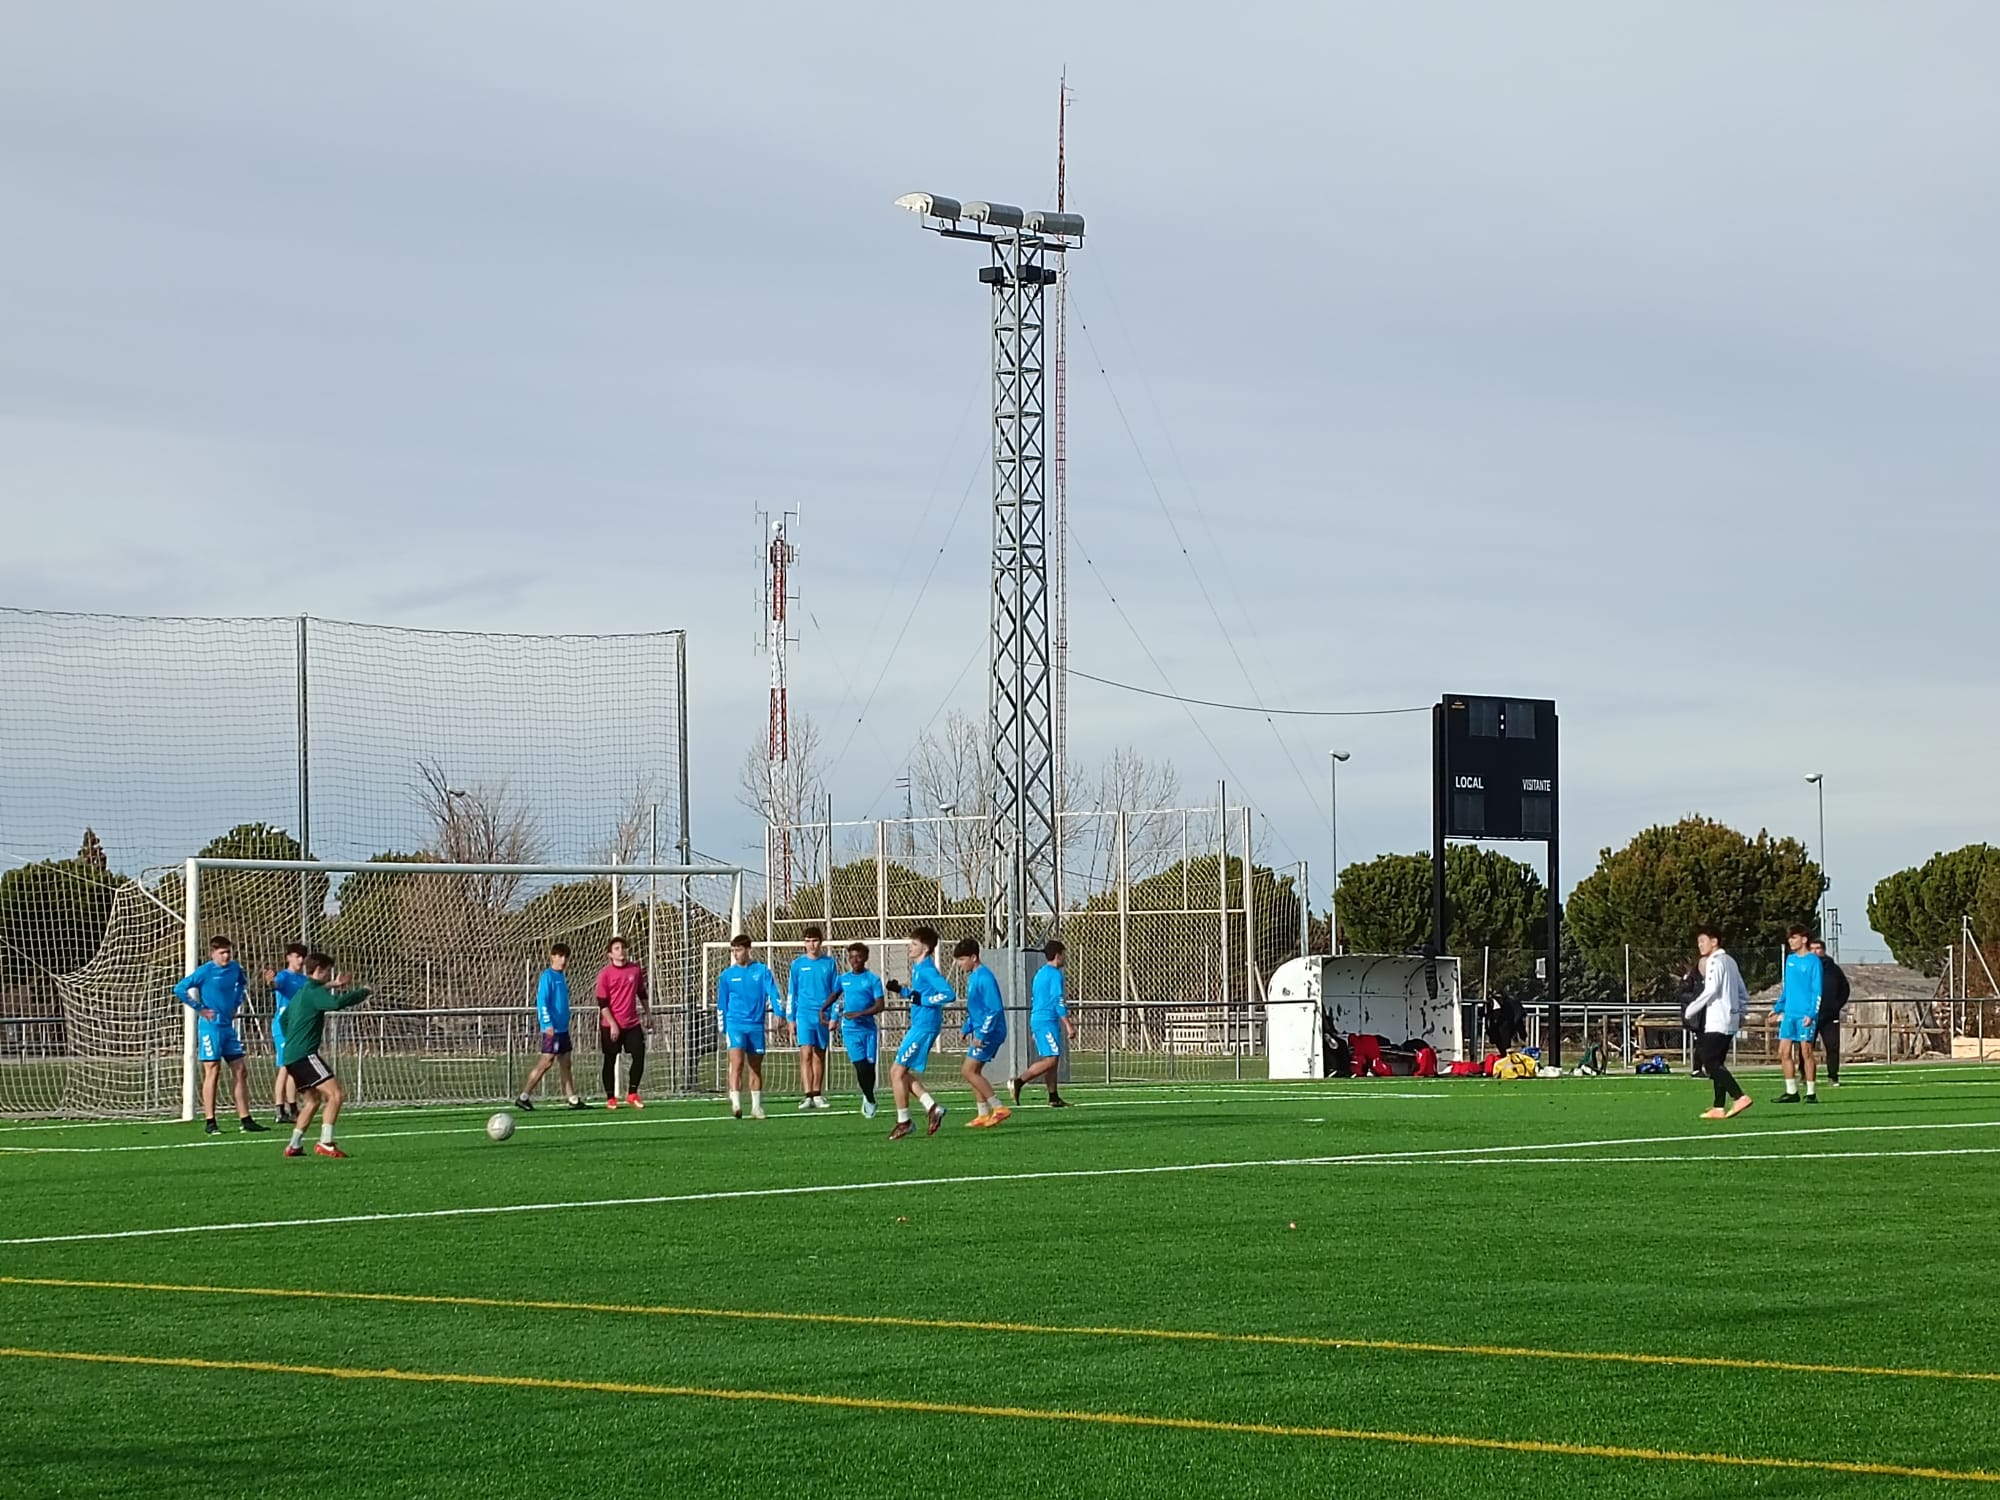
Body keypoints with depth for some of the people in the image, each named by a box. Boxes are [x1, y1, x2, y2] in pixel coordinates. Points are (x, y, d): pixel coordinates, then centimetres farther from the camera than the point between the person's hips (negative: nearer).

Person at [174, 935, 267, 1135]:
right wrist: (199, 1009, -12)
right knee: (212, 1072, -6)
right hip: (210, 1027, -7)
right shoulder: (205, 972, -12)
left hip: (228, 1027, 7)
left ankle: (245, 1118, 11)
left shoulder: (235, 968, 6)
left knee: (240, 1071, 5)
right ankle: (209, 1122, -2)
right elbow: (179, 990, -14)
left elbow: (241, 985, 29)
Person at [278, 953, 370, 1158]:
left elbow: (284, 1019, 36)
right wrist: (363, 993, -15)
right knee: (335, 1095, -15)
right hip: (305, 1055, -10)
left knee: (313, 1100, 23)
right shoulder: (314, 992, -10)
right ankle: (325, 1143, -22)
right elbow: (337, 1003, -29)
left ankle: (294, 1146, 22)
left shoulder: (300, 993, 20)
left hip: (291, 1056, 10)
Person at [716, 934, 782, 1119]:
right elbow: (721, 1005, 12)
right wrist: (722, 1028, 9)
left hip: (756, 1025, 1)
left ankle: (757, 1107, 16)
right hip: (735, 1025, -1)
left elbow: (774, 993, -2)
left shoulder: (762, 971, 4)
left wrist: (780, 1013, -16)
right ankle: (736, 1104, -24)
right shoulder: (727, 975, 6)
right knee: (737, 1063, -17)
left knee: (755, 1067, 8)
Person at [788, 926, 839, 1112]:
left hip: (823, 1015, 2)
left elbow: (836, 992, 9)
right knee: (806, 1054, -13)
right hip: (804, 1014, -2)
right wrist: (791, 1018, 4)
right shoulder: (798, 964, 4)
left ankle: (817, 1095, 15)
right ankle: (808, 1096, -18)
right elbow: (791, 992, 8)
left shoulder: (830, 963, 6)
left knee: (820, 1055, 8)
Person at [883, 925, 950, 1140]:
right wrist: (901, 990, 15)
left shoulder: (927, 970, -16)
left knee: (897, 1072, -6)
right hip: (918, 1026, 10)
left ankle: (903, 1121, 2)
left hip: (924, 1027, -10)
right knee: (902, 1072, 13)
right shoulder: (917, 967, 14)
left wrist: (922, 1000, -21)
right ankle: (932, 1107, 13)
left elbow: (949, 994, -25)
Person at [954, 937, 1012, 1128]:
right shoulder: (972, 977, 14)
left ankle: (999, 1108, -10)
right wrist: (968, 1028, 19)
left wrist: (982, 1034, -23)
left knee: (968, 1071, -11)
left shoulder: (984, 977, -18)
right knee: (974, 1072, 11)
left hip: (989, 1032, -10)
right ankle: (984, 1115, 15)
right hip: (981, 1031, 10)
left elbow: (995, 1009, -23)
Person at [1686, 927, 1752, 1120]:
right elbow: (1743, 993, 20)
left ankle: (1740, 1097, -22)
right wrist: (1742, 1013, 21)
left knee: (1710, 1061, -12)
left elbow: (1711, 990, -19)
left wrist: (1691, 1009, -12)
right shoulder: (1730, 961, 18)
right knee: (1716, 1064, 10)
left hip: (1717, 1021, -10)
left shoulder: (1715, 961, -10)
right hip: (1730, 1020, 10)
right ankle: (1719, 1108, 6)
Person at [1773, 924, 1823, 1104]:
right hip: (1789, 1013, 7)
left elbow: (1817, 990, -10)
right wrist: (1778, 1007, 18)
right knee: (1784, 1052, 4)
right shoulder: (1790, 959, 13)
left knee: (1806, 1052, -4)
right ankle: (1791, 1091, 11)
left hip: (1805, 1014, -7)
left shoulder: (1813, 961, -7)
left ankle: (1811, 1093, 3)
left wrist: (1812, 1014, -18)